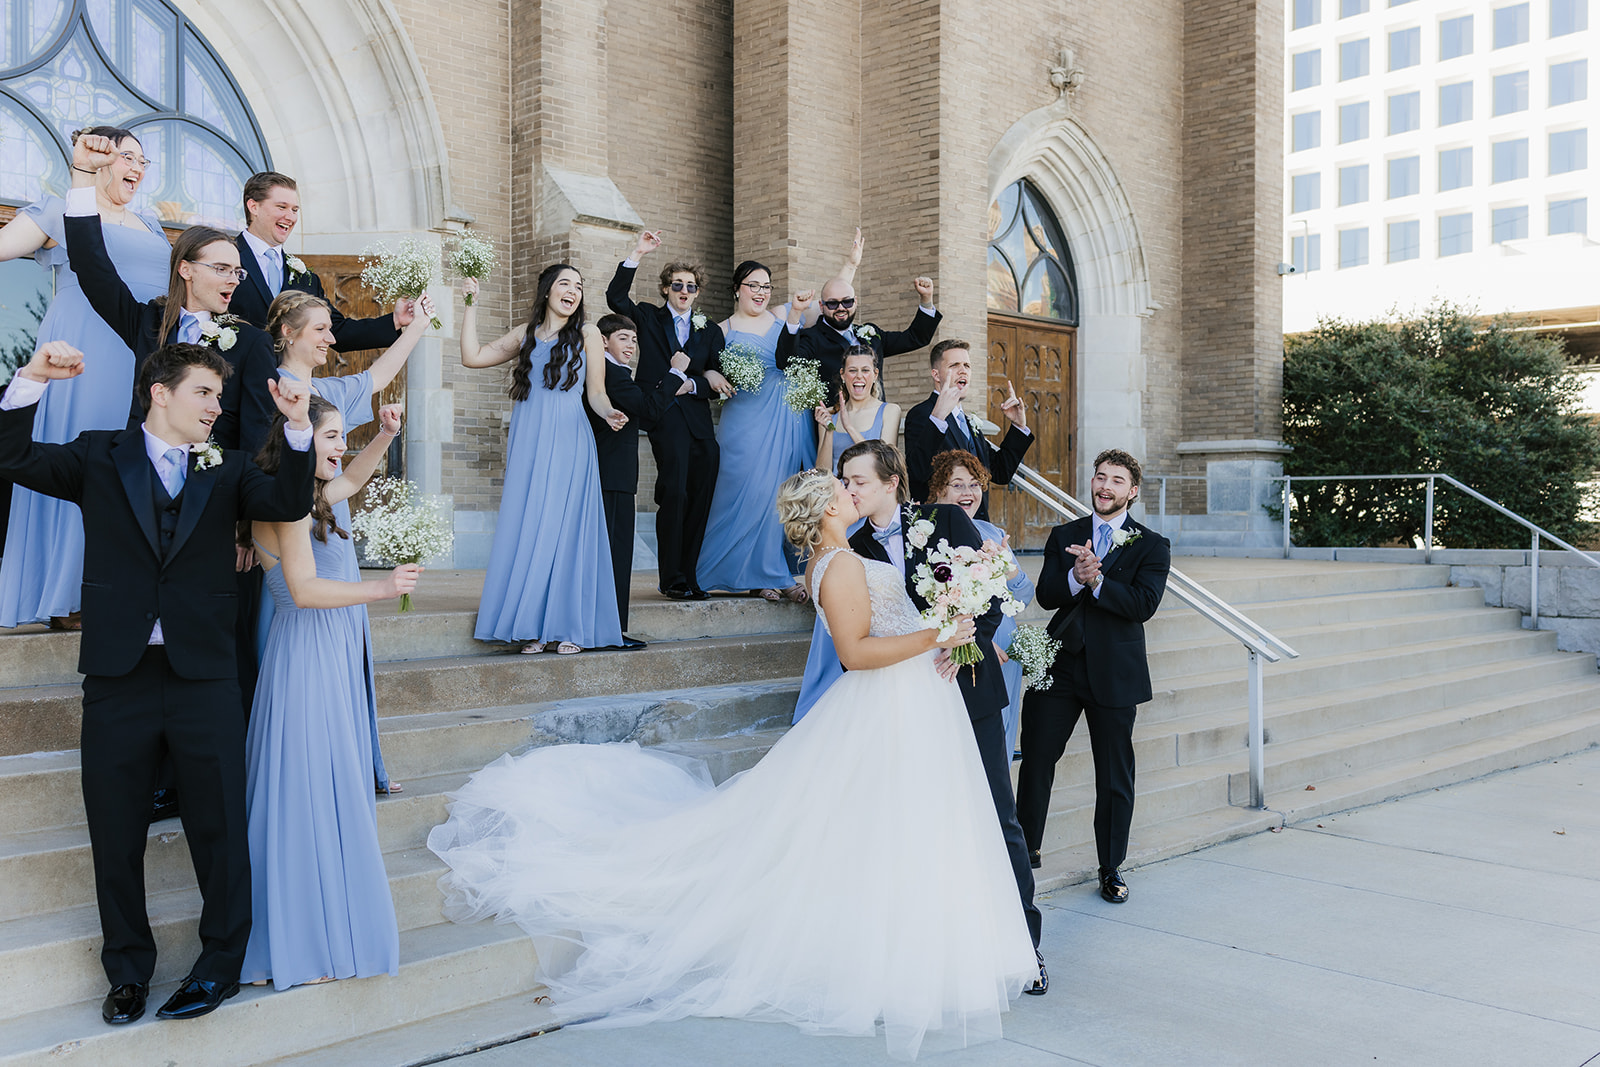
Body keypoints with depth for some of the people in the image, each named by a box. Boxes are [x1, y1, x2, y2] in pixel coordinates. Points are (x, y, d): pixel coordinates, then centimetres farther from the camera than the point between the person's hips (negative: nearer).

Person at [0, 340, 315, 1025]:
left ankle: (221, 963, 21)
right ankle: (129, 970, 27)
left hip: (205, 679, 0)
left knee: (220, 829, 4)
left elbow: (289, 504, -6)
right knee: (116, 837, 10)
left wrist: (297, 427, -19)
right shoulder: (99, 458, 8)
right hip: (118, 679, 0)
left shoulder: (226, 470, 9)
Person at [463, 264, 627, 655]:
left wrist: (609, 413, -15)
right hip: (526, 446, 3)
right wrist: (471, 304, 13)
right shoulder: (525, 334, 15)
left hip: (567, 445, -3)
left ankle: (569, 628, -1)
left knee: (561, 529, -6)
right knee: (525, 530, -1)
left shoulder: (587, 334, 8)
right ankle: (532, 627, 5)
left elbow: (596, 392, 6)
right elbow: (472, 356, 11)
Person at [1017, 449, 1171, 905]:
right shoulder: (1063, 536, 9)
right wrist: (1075, 577, -23)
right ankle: (1026, 853, 23)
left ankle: (1111, 869, 23)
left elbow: (1144, 604, -13)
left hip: (1114, 673, -2)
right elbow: (1046, 595, -3)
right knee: (1035, 760, 5)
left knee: (1115, 777, 7)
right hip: (1059, 666, 2)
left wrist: (1097, 580, -25)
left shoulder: (1151, 545, 1)